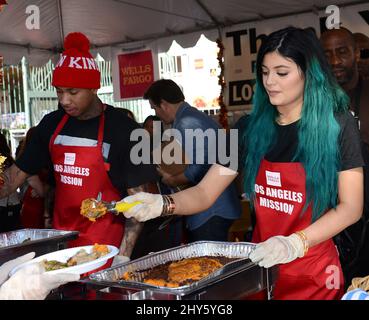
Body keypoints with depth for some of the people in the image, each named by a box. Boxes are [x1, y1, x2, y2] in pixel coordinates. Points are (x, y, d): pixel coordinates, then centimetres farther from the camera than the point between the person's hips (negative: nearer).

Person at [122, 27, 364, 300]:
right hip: (261, 264, 3)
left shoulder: (338, 126, -10)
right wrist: (163, 204, -24)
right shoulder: (252, 128, -1)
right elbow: (205, 193, -4)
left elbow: (351, 207, -11)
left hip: (314, 271, -3)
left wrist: (295, 244, -26)